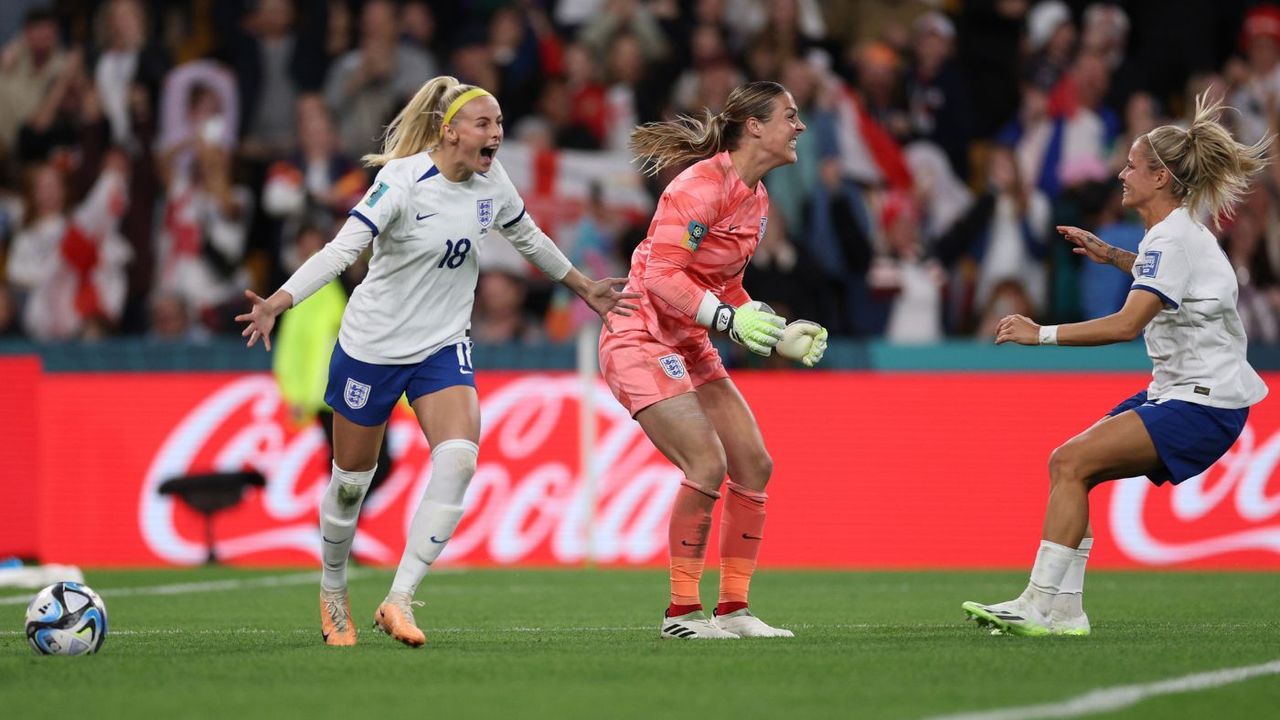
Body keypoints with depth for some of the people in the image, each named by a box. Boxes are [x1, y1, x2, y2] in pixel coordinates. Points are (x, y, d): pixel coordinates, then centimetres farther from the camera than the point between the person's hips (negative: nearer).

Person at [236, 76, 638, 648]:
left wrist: (583, 286, 29)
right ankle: (332, 591, 36)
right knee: (351, 479, 9)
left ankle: (398, 600, -18)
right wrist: (277, 302, -39)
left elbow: (527, 237, 18)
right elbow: (342, 248, -27)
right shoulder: (402, 181, -20)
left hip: (443, 346, 4)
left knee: (459, 459, -20)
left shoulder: (492, 181, -2)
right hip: (371, 344, -4)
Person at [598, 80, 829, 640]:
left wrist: (777, 333, 9)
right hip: (640, 337, -10)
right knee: (707, 466, -20)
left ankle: (733, 608, 10)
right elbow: (661, 273, -24)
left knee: (754, 465, 2)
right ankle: (681, 611, -9)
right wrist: (727, 318, -31)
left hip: (688, 344, 10)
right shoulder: (702, 185, -19)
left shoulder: (755, 198, 10)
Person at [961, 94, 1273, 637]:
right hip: (1175, 390, 10)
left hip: (1206, 403, -10)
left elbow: (1128, 323, -29)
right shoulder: (1180, 228, 13)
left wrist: (1041, 334, -28)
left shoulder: (1173, 238, -17)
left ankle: (1043, 603, -19)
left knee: (1072, 462, -19)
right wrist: (1112, 256, 26)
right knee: (1068, 466, 2)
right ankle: (1061, 608, -2)